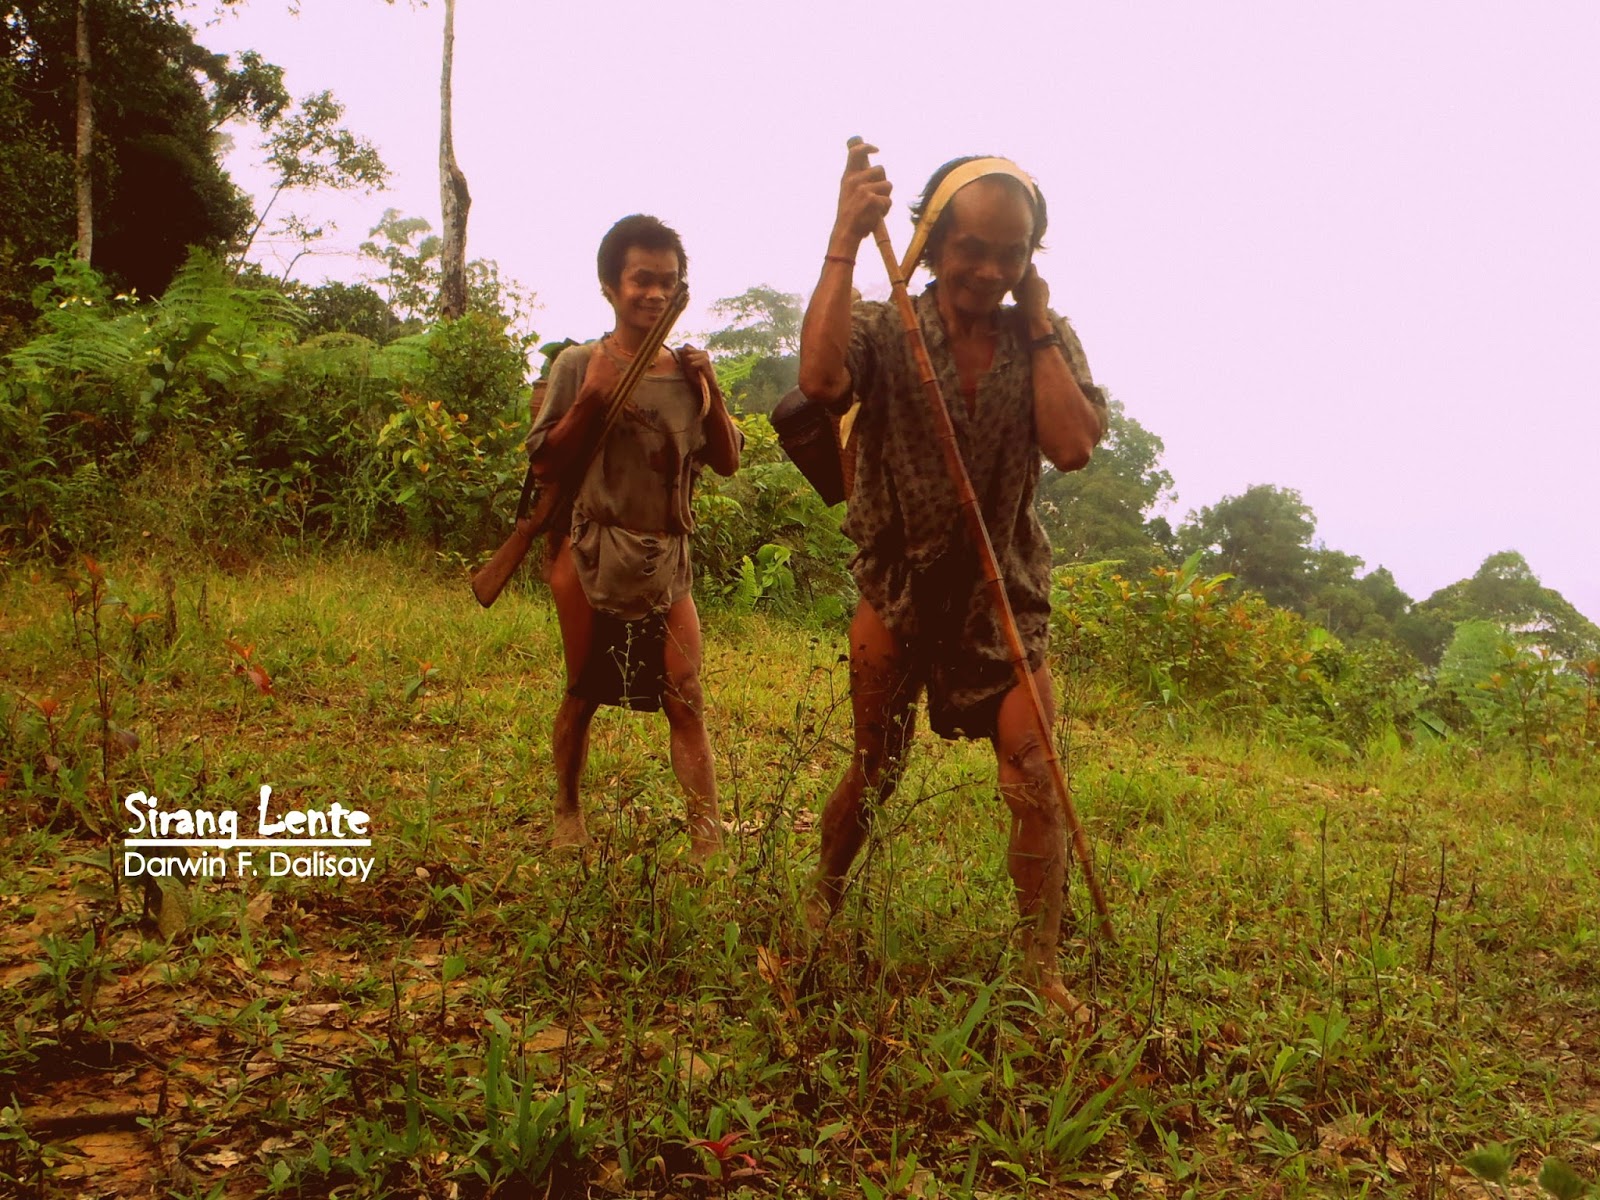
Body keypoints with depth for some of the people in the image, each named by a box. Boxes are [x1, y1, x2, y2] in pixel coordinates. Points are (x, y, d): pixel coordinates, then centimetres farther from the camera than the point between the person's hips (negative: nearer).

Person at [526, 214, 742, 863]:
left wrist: (710, 392, -7)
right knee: (583, 694, 10)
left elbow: (727, 462, 6)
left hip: (666, 559, 2)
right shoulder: (580, 365, -2)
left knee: (686, 702, -4)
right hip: (590, 551, -2)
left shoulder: (687, 371, 7)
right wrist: (590, 399, -18)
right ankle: (567, 810, 31)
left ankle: (707, 841, -3)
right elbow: (544, 461, -5)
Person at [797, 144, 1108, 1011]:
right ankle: (820, 909, 37)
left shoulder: (1045, 342, -2)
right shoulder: (884, 331, -9)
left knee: (1035, 784, -7)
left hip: (1007, 595, 1)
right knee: (874, 774, 12)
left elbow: (1072, 446, -19)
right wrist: (845, 241, -29)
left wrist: (1037, 323, -14)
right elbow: (819, 378, -32)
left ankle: (1041, 972, 6)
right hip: (899, 589, -1)